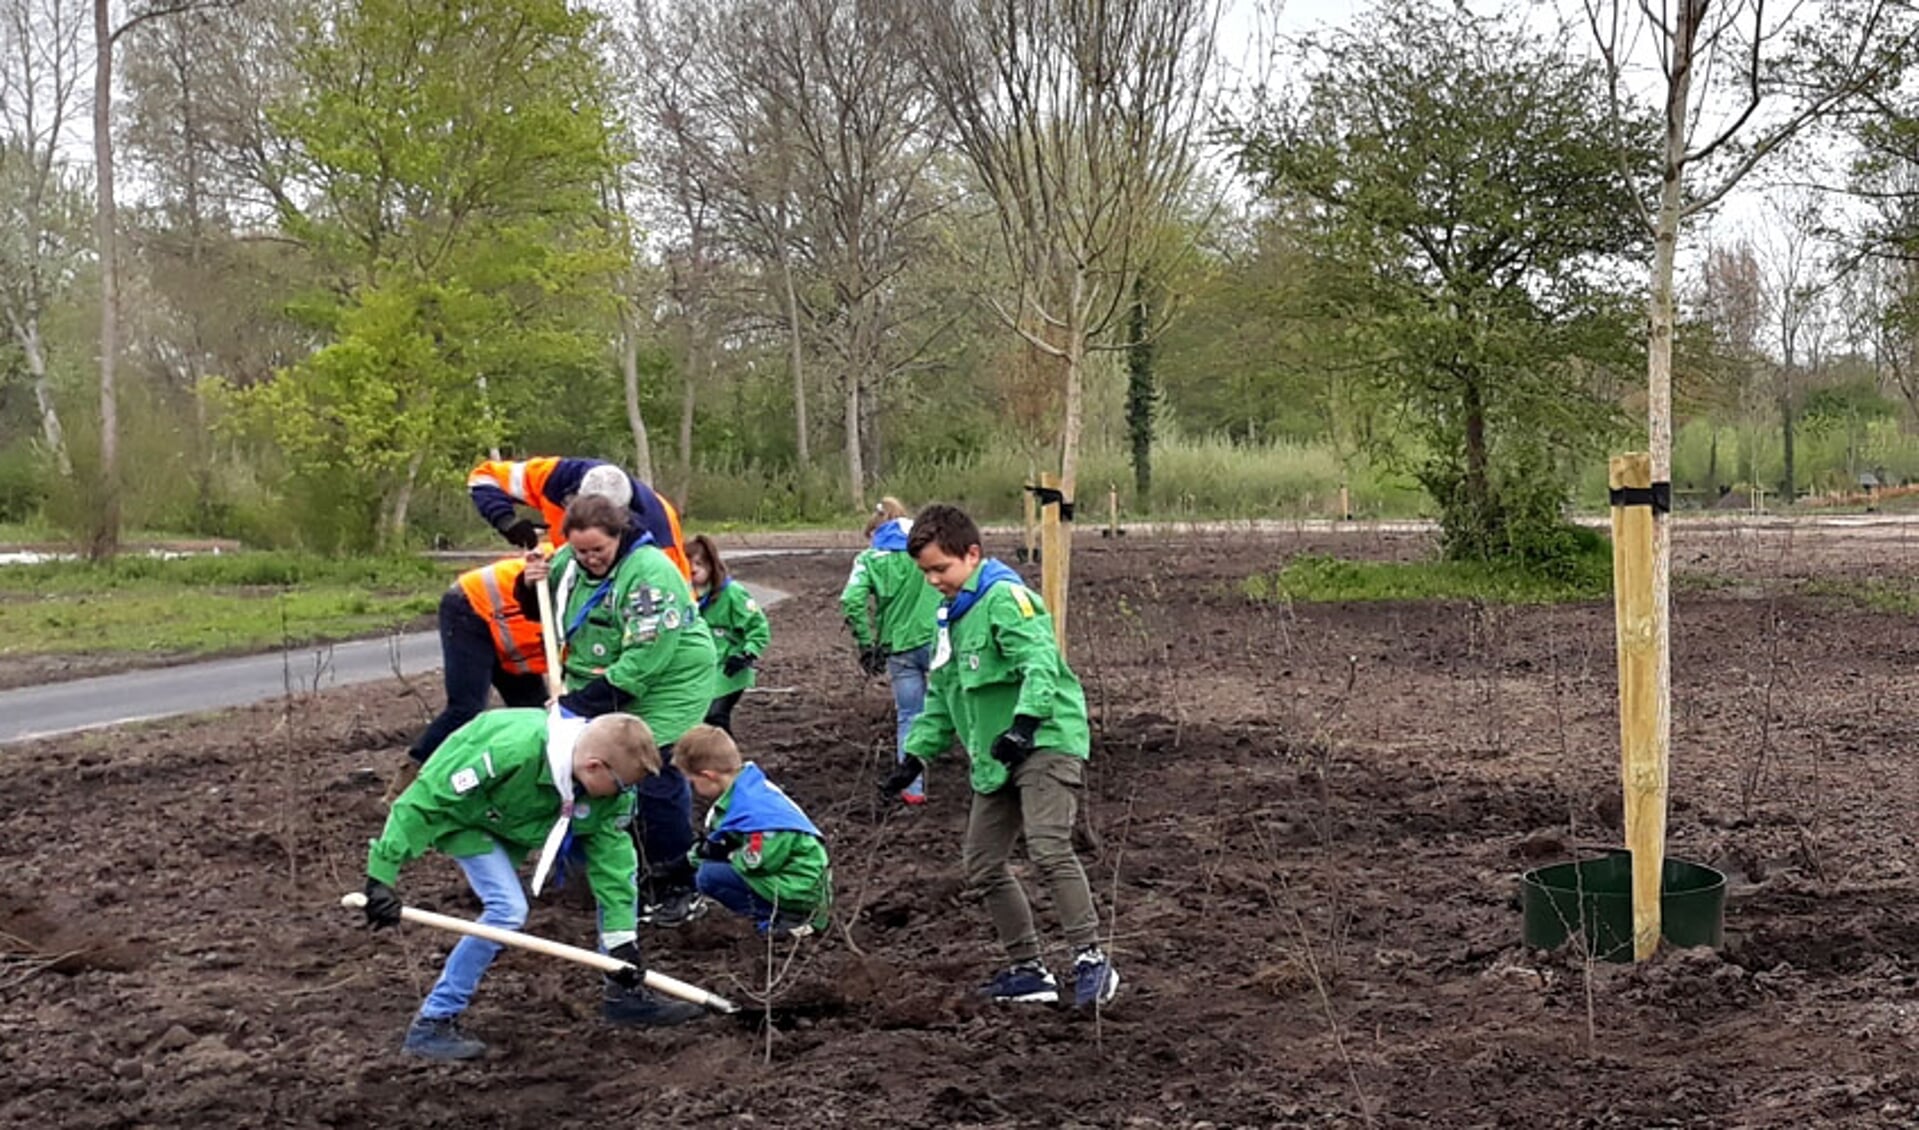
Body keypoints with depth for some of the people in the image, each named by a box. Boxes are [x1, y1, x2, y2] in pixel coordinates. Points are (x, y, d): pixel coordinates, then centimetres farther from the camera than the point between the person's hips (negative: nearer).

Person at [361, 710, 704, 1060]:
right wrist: (382, 874, -37)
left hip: (526, 819, 6)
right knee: (507, 909, -25)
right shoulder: (510, 753, -43)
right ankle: (430, 1024, -12)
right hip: (462, 815, -6)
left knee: (623, 863, -5)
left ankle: (624, 994, 7)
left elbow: (611, 855, -18)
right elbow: (422, 802, -37)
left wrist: (622, 938, -23)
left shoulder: (609, 785, -24)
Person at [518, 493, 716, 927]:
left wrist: (590, 702, -28)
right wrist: (531, 585, -6)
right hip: (599, 691, 8)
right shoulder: (569, 561, 0)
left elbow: (646, 656, -30)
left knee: (655, 780, -8)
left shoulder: (648, 572, -25)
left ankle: (679, 890, 2)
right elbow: (545, 613, 18)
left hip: (664, 686, -8)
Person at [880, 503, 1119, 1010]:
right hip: (996, 760, 10)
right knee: (982, 865, 9)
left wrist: (1024, 722, -38)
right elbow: (940, 698, 26)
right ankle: (1029, 970, 17)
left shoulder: (1004, 597, -10)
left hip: (1046, 744, -10)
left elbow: (1041, 663, -25)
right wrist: (914, 757, 19)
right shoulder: (953, 617, 19)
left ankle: (1091, 960, -21)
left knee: (1049, 849, -25)